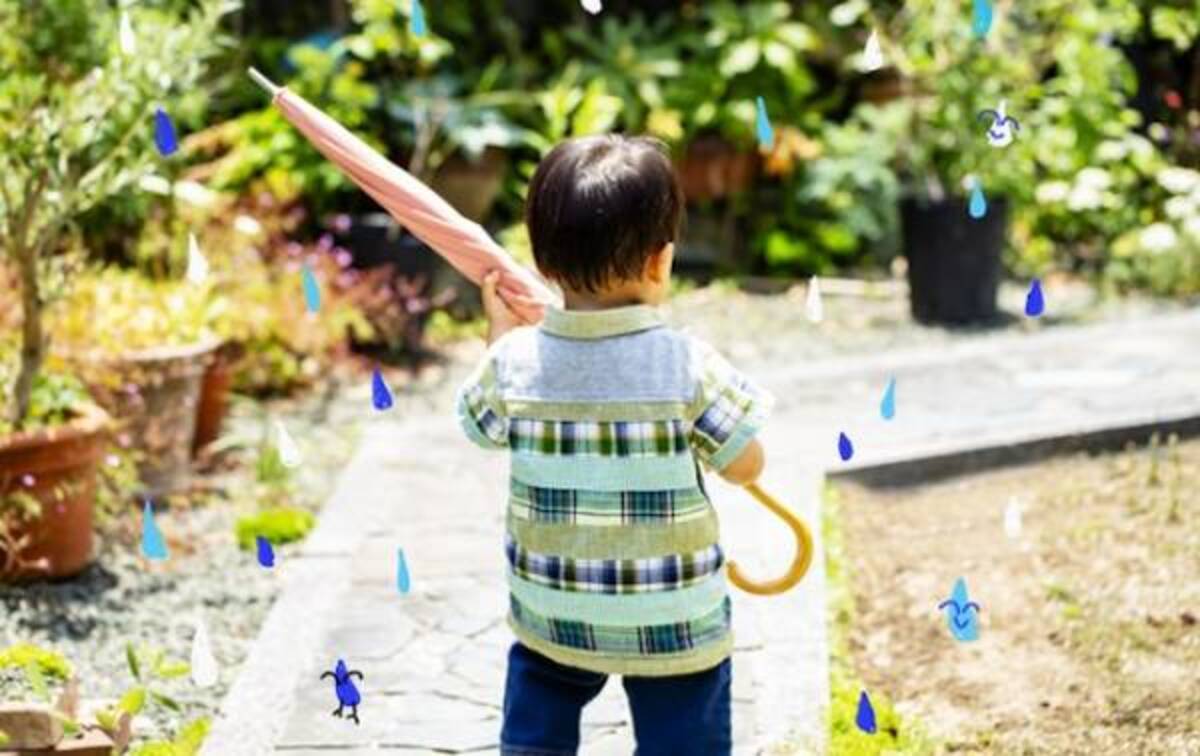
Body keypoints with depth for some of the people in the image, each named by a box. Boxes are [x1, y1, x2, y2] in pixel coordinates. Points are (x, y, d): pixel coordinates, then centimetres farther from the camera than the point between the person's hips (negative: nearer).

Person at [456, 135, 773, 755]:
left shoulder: (514, 360, -11)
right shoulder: (688, 366, -20)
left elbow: (479, 426, 10)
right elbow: (746, 467, -7)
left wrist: (498, 331, 21)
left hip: (548, 614, 3)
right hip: (673, 626, -3)